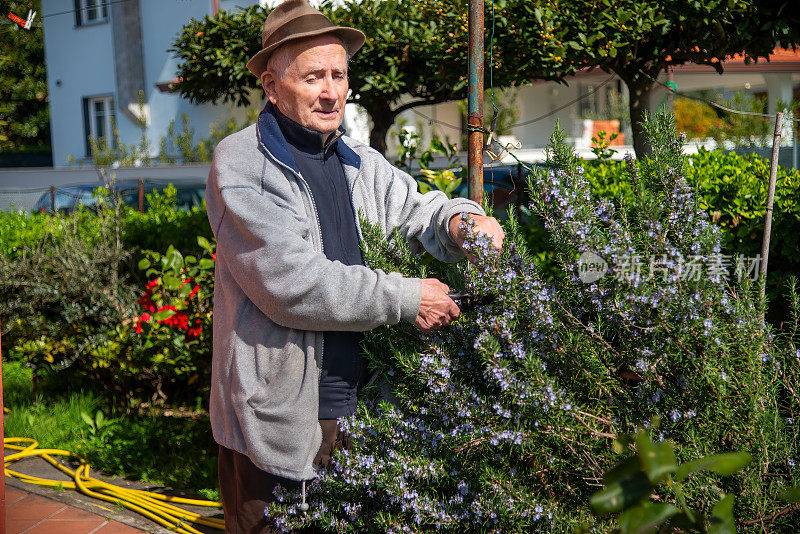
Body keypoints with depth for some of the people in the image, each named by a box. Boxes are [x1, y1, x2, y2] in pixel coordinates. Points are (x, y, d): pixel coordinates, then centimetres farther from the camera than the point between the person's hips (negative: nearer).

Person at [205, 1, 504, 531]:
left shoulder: (362, 163, 11)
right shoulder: (239, 163, -11)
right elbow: (292, 283, -21)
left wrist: (462, 219, -6)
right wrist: (406, 297, -16)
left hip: (356, 406, 6)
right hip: (278, 418, -6)